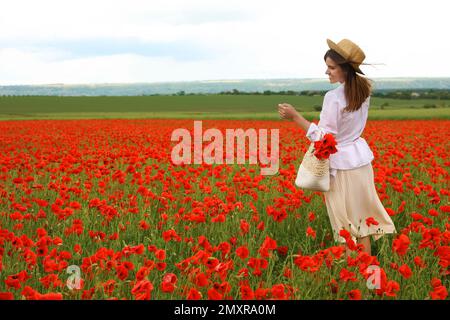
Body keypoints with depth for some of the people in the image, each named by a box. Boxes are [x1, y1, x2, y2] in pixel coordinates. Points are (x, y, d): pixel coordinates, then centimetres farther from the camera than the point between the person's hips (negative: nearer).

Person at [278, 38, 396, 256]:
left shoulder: (334, 97, -23)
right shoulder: (362, 90, 2)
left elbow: (323, 137, -20)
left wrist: (295, 116, -20)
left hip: (341, 164, -8)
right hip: (361, 159, 8)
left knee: (346, 221, 3)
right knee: (362, 214, 15)